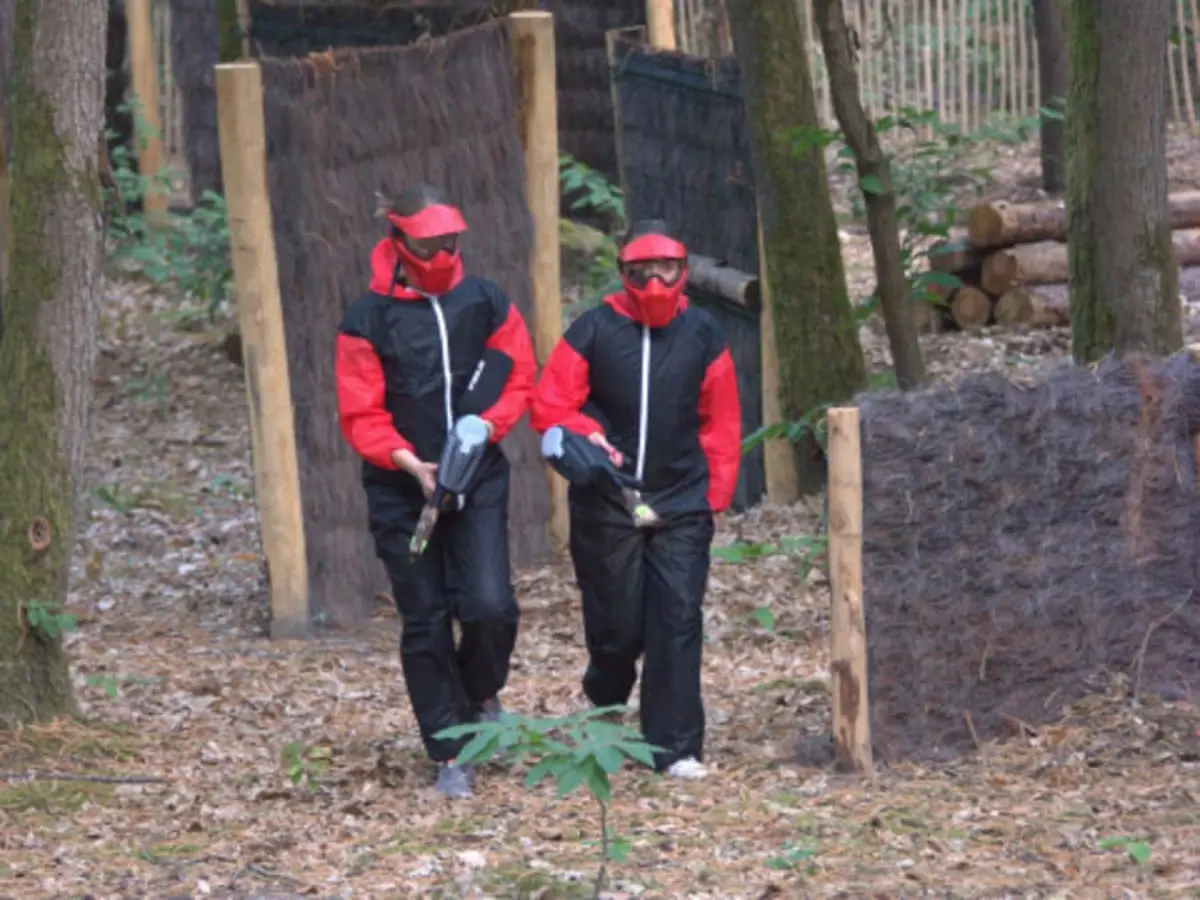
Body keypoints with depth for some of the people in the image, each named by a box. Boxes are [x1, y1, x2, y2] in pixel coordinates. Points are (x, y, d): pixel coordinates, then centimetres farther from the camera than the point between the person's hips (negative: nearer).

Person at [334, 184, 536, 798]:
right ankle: (450, 756, 12)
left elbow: (519, 380, 7)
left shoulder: (486, 303, 4)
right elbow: (359, 416, -5)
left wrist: (487, 425, -13)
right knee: (425, 624, 3)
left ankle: (481, 696, 18)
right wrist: (410, 463, -19)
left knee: (489, 605, -15)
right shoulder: (368, 319, -3)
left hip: (479, 481, 1)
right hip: (401, 491, -1)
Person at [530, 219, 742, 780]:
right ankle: (603, 712, 34)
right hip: (605, 504, -1)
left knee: (678, 620, -7)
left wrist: (716, 492, 4)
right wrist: (585, 436, -21)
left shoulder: (702, 335, 4)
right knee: (616, 626, 5)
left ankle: (676, 748, -4)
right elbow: (549, 405, -2)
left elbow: (721, 421, 9)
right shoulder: (593, 331, -2)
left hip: (681, 506, 1)